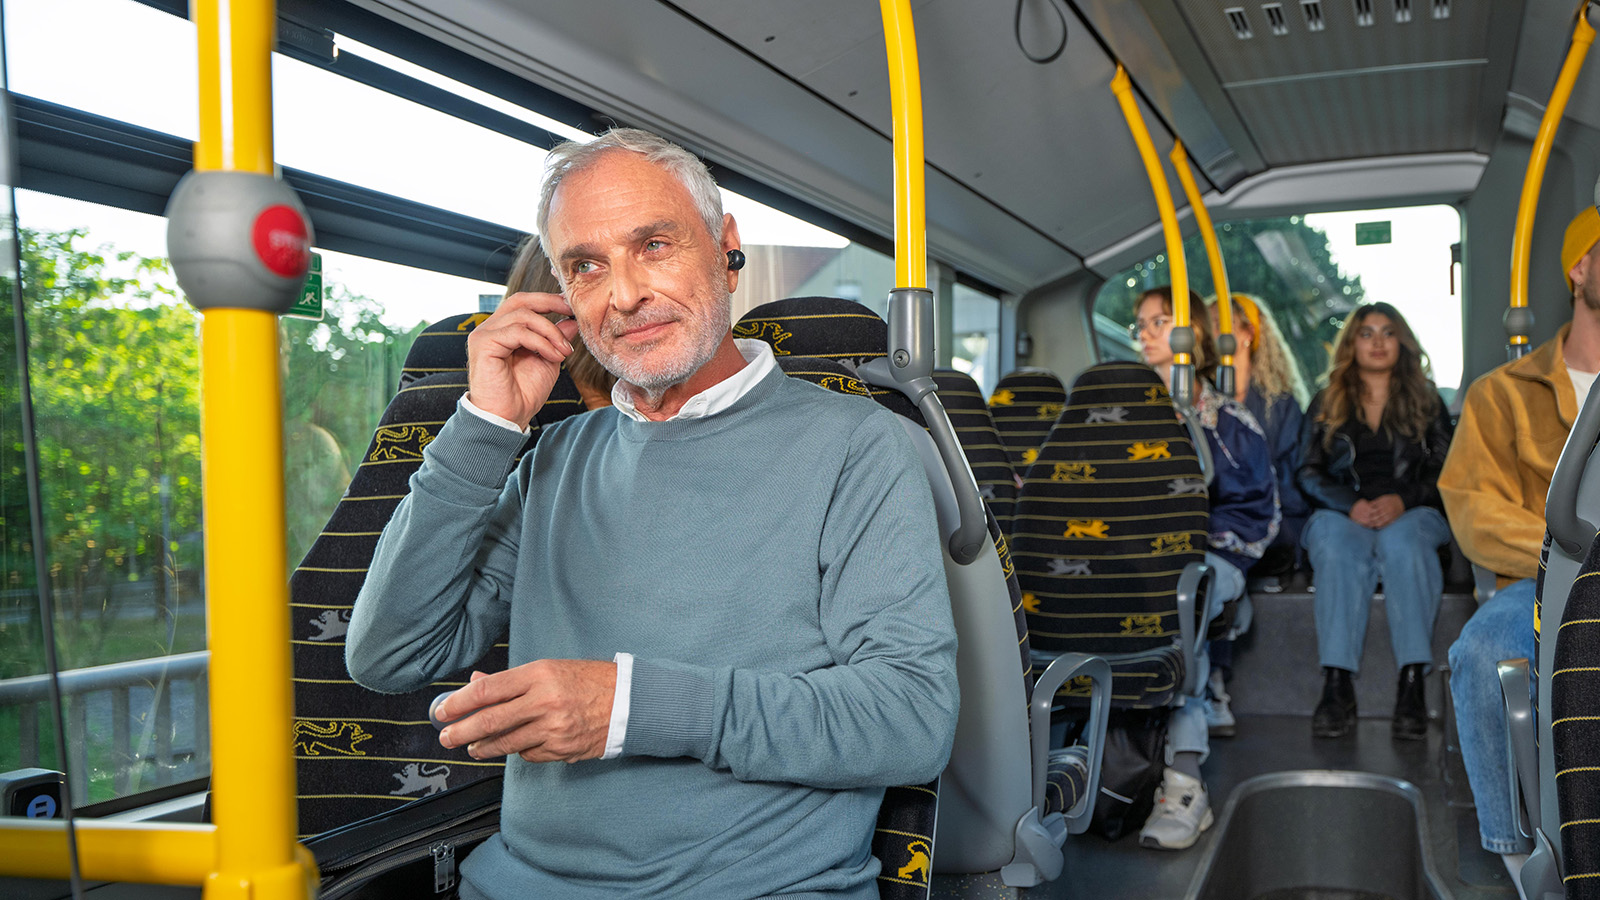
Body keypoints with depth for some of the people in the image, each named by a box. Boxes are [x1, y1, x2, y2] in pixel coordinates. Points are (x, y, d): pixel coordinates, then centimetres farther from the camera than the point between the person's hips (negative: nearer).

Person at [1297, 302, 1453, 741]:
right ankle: (1337, 685, -46)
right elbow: (1309, 473, 9)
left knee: (1401, 542, -38)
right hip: (1342, 512, 0)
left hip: (1411, 513, 0)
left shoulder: (1426, 401, 20)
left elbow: (1444, 470, 8)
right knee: (1339, 551, -37)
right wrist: (1352, 505, -11)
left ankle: (1413, 684, -45)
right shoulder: (1326, 404, 20)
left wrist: (1402, 500, -13)